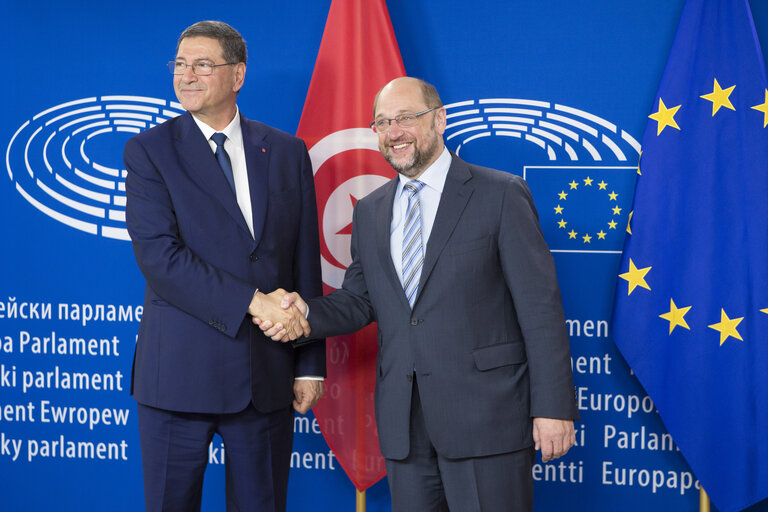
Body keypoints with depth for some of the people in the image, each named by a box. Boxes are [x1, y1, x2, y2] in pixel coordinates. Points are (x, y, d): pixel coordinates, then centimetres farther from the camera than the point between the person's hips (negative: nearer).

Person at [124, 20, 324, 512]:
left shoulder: (288, 153, 8)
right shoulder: (149, 149, 0)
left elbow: (306, 264, 9)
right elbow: (157, 254, -13)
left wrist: (310, 364, 5)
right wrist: (251, 301, -19)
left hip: (268, 377, 2)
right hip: (180, 373, -2)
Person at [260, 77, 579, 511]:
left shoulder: (501, 195, -3)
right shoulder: (369, 212, 14)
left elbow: (539, 306, -7)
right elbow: (359, 301, 16)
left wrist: (553, 408, -11)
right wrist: (306, 312, -6)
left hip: (485, 417, -5)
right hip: (405, 425, 5)